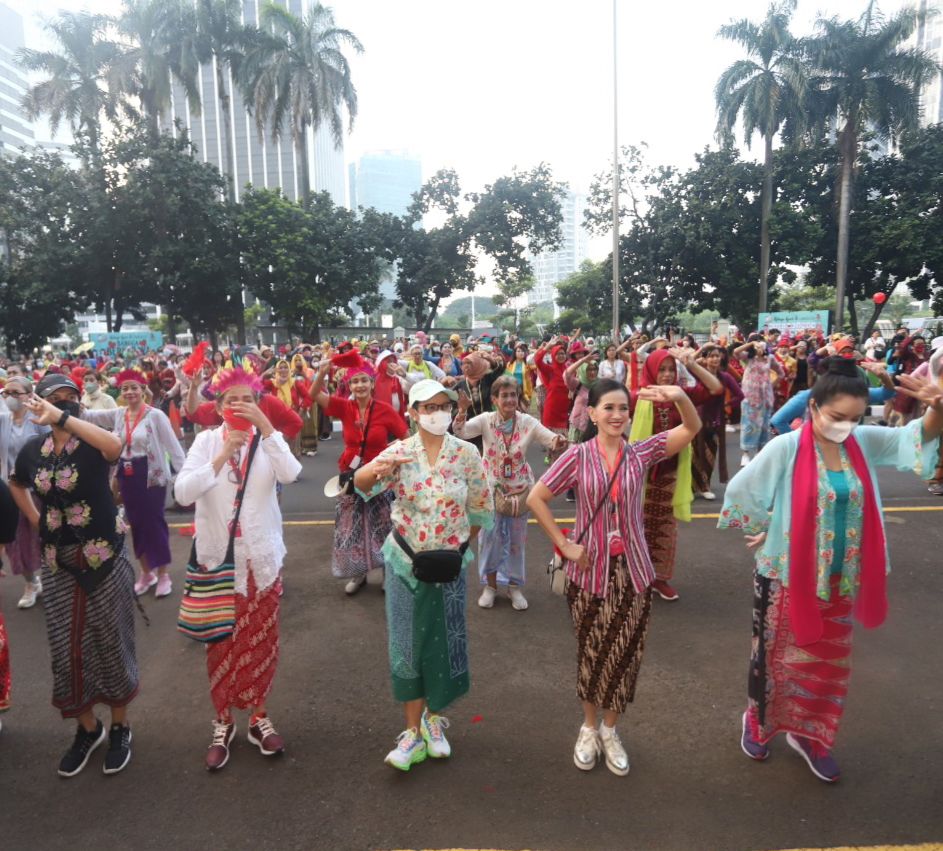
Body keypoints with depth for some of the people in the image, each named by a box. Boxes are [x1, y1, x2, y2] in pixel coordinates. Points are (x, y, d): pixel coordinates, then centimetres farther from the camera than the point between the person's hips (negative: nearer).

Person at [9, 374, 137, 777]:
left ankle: (120, 727, 27)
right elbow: (16, 484, 24)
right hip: (58, 563, 5)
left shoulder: (91, 443, -11)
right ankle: (87, 728, 33)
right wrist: (35, 519, 11)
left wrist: (62, 417, -37)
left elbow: (115, 446, -37)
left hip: (104, 558, -4)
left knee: (110, 645, 7)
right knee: (66, 649, 12)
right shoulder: (34, 448, 2)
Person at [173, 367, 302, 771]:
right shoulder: (206, 440, -5)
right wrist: (222, 456, -25)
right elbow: (183, 492, -16)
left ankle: (258, 715, 30)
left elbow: (290, 474, -23)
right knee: (221, 643, 10)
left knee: (261, 641, 11)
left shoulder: (267, 440, -4)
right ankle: (223, 721, 29)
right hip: (217, 557, 0)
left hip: (261, 558, 1)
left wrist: (265, 427, -28)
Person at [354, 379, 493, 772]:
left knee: (442, 642, 13)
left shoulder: (467, 454, -7)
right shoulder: (399, 452, -8)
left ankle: (432, 717, 38)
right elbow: (361, 484, -24)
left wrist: (459, 544, 5)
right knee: (408, 644, 7)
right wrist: (373, 469, -46)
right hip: (405, 562, 0)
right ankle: (413, 730, 22)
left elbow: (482, 508, 2)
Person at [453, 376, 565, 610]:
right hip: (491, 488, -1)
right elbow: (460, 432, -26)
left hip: (520, 489, 1)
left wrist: (557, 441, -44)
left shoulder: (527, 422, -10)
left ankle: (515, 586, 31)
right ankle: (490, 585, 29)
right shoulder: (485, 420, -12)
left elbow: (550, 438, -21)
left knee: (516, 540, 13)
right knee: (490, 538, 10)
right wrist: (462, 411, -44)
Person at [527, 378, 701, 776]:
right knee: (591, 653, 14)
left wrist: (680, 396, -35)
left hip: (632, 572, 2)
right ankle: (589, 727, 37)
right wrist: (563, 545, -10)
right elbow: (535, 498, -7)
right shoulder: (578, 456, -9)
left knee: (625, 654, 13)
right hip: (589, 571, -1)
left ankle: (610, 729, 36)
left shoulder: (641, 453, -4)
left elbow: (692, 429, -15)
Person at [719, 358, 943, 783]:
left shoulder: (864, 442, -5)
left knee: (829, 662, 19)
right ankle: (756, 722, 38)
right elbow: (740, 489, -12)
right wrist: (757, 532, -1)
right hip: (786, 577, -4)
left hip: (840, 580, 5)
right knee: (776, 656, 14)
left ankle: (808, 735, 40)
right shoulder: (785, 448, -19)